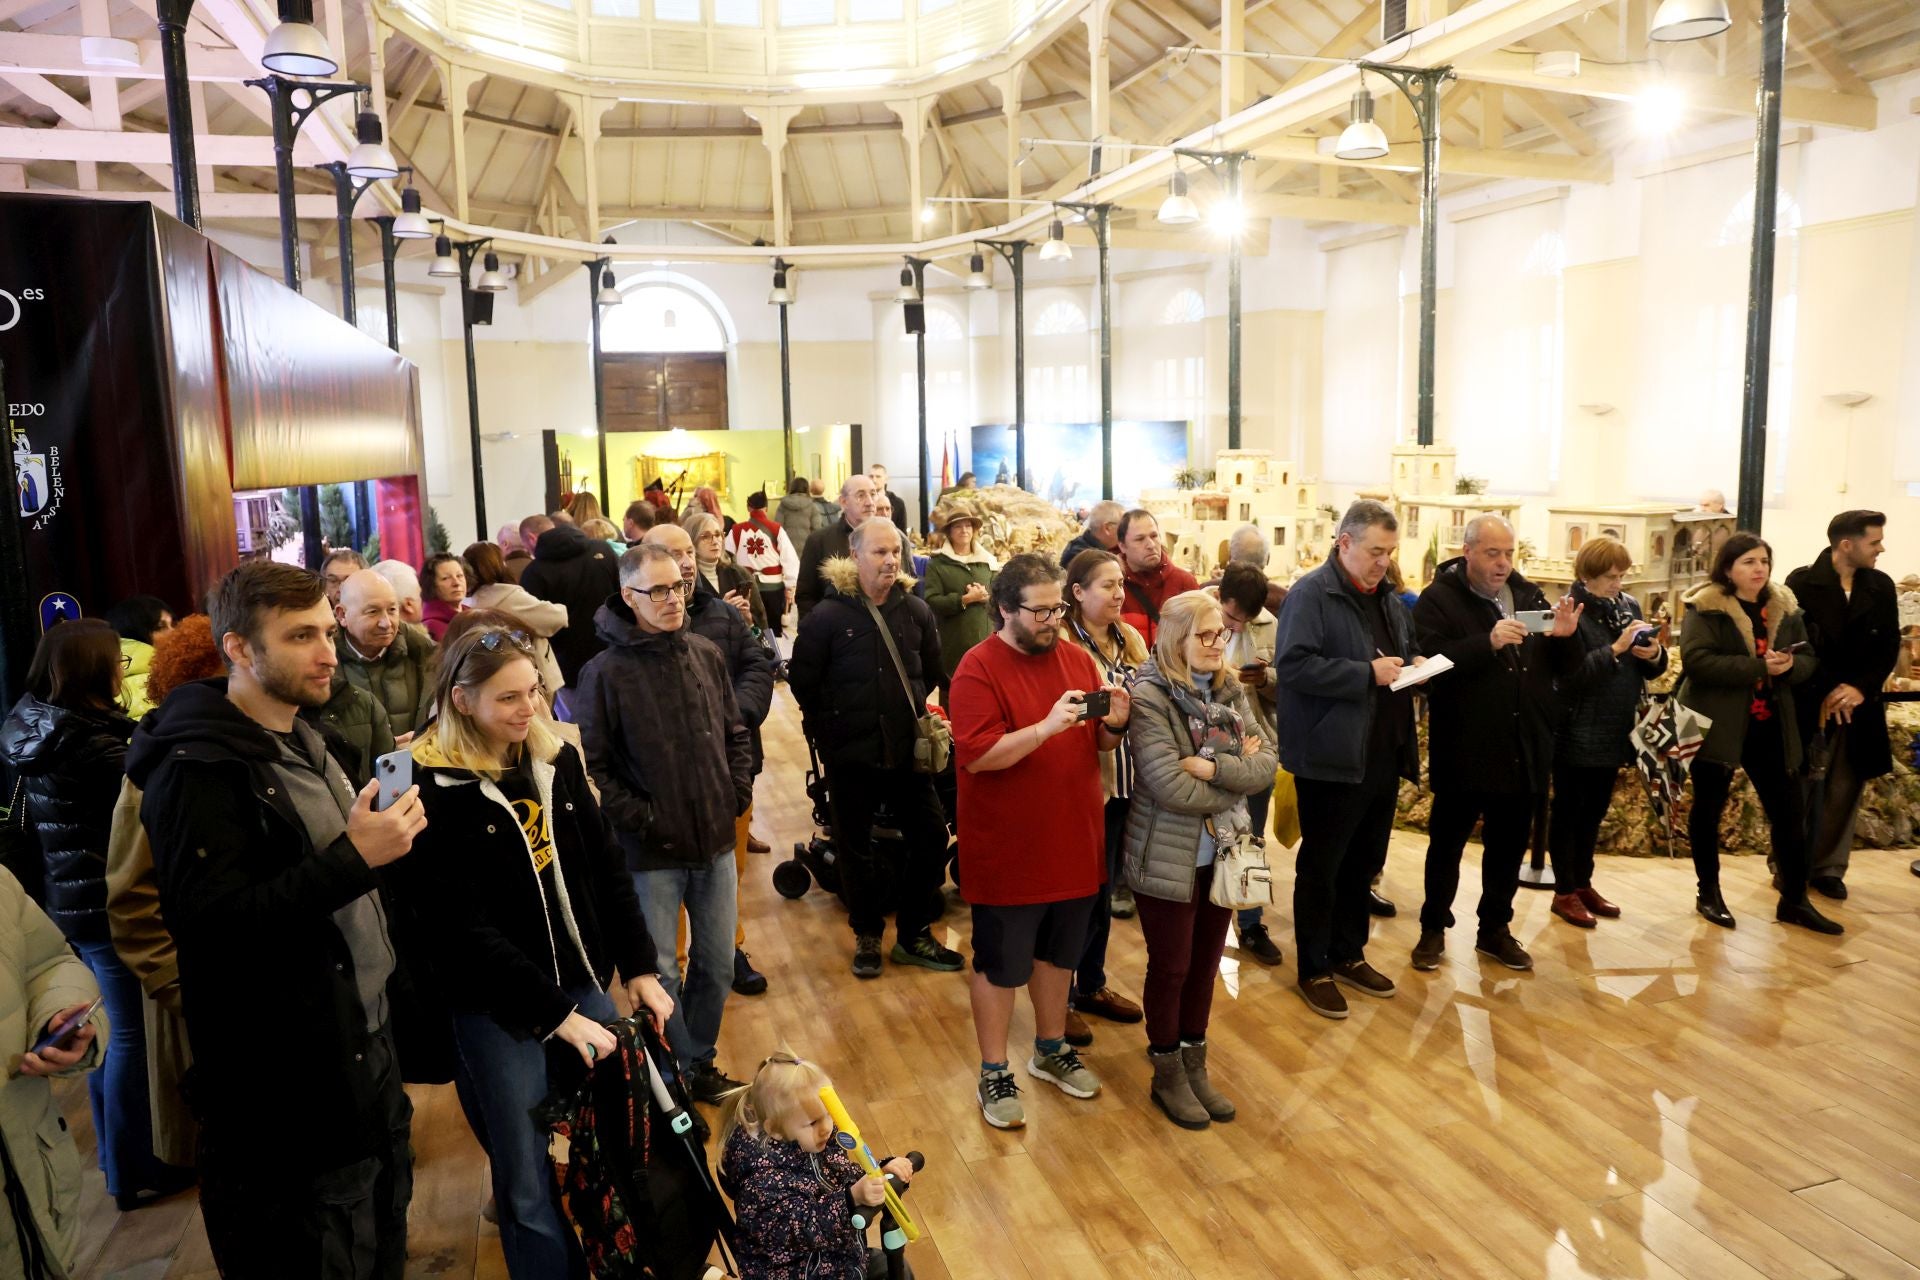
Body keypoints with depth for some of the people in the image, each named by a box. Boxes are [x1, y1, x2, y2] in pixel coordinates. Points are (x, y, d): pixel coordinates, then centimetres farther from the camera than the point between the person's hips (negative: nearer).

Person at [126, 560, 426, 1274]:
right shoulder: (199, 767, -18)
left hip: (364, 1047, 9)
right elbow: (208, 922, -26)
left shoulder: (300, 741, 13)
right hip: (286, 1086, -9)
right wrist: (353, 860, -29)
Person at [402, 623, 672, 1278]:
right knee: (530, 1185, 5)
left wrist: (639, 967, 2)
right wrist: (553, 1012, -17)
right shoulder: (433, 788, -15)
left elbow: (608, 868, 8)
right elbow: (462, 929, -16)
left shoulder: (557, 758, 2)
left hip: (583, 981, 5)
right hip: (496, 1008, -4)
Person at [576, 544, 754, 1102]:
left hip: (715, 844, 5)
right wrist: (640, 818, -13)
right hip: (652, 851, -4)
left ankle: (700, 1060, 35)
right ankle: (681, 1074, 25)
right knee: (659, 973, 5)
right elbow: (591, 765, -11)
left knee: (717, 966, 15)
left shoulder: (707, 655, 2)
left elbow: (736, 734, 13)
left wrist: (737, 793, 3)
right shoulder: (606, 673, -12)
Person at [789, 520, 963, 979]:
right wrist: (829, 728, 3)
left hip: (906, 748, 3)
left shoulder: (916, 610, -1)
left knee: (931, 835, 3)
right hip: (849, 753, -3)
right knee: (855, 847, 9)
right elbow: (802, 681, -4)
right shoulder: (828, 616, -10)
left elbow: (931, 670, 14)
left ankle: (913, 934, 21)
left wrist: (914, 712, 10)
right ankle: (867, 937, 27)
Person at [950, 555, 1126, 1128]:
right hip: (1007, 852, -6)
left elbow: (1099, 744, 11)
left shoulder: (1077, 658, 5)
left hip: (1074, 844, 6)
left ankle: (1051, 1049, 41)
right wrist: (1049, 726, -31)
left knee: (1058, 953, 21)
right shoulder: (979, 668, -15)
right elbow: (976, 756, -23)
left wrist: (1114, 723, -11)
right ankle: (994, 1073, 25)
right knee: (1000, 964, 9)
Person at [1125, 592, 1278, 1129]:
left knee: (1206, 963, 17)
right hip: (1169, 858, -6)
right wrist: (1239, 774, -12)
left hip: (1221, 853, 6)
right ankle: (1168, 1075, 29)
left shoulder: (1230, 691, 3)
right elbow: (1173, 789, -24)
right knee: (1170, 967, 10)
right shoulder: (1149, 697, -17)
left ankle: (1195, 1066, 36)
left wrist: (1214, 768, -21)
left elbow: (1268, 762, -5)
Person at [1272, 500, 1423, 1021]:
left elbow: (1405, 646, 26)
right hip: (1333, 757, -8)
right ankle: (1314, 969, 18)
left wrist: (1415, 661, 2)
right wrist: (1368, 673, -24)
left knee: (1364, 862, 18)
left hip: (1383, 753, 8)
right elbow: (1293, 664, -24)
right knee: (1320, 867, 5)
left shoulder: (1387, 596, 13)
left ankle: (1349, 954, 33)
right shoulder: (1311, 593, -14)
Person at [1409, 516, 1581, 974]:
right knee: (1447, 843, 8)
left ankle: (1495, 928, 31)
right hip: (1463, 750, -5)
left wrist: (1566, 637, -12)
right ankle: (1433, 929, 22)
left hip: (1523, 749, 5)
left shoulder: (1529, 595, 9)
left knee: (1510, 845, 16)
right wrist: (1488, 642, -31)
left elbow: (1564, 666, 9)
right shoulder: (1438, 599, -8)